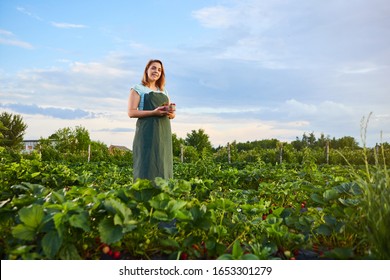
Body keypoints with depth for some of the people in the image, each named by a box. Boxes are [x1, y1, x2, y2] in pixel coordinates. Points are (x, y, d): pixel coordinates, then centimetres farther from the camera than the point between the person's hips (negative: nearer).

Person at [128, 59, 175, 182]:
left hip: (164, 132, 6)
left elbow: (171, 115, 21)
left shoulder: (164, 91, 21)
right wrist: (153, 112, -17)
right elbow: (131, 112, -6)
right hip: (147, 132, -5)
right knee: (147, 164, -10)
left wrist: (171, 112, -4)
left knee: (163, 164, 2)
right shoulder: (138, 88, 5)